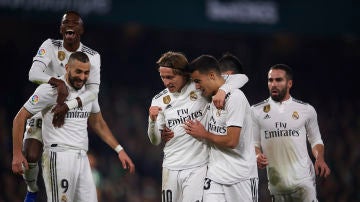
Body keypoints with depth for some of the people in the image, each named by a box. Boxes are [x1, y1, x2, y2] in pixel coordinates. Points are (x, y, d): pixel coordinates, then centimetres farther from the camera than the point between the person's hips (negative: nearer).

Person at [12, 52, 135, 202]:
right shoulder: (50, 89, -6)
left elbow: (98, 124, 26)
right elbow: (20, 118, -3)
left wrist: (119, 150, 17)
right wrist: (17, 154, -10)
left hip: (82, 158, 7)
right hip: (59, 156, -7)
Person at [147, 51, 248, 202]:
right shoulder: (159, 100, 6)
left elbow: (241, 78, -6)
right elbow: (155, 141, 7)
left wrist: (223, 90, -25)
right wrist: (153, 120, -12)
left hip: (197, 167, -4)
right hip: (171, 168, 4)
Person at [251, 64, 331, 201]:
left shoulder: (306, 110, 6)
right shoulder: (257, 111, 6)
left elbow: (315, 140, 15)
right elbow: (254, 142, 11)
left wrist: (319, 158, -4)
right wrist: (257, 155, -11)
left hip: (303, 180, -1)